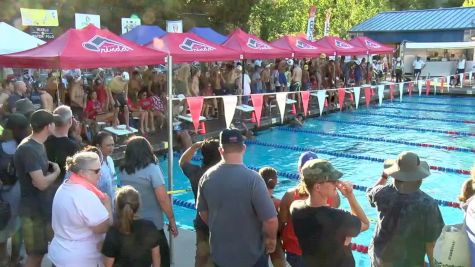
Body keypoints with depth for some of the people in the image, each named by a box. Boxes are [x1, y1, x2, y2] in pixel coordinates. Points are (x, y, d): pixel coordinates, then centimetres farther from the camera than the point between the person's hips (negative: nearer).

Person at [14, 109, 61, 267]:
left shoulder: (38, 145, 7)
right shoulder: (28, 149, -23)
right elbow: (42, 183, -25)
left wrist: (51, 171, -7)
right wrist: (56, 172, -7)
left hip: (43, 206, 9)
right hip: (33, 209, -9)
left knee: (39, 252, 18)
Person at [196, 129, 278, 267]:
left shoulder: (207, 177, -9)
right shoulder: (252, 178, -24)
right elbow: (270, 219, -24)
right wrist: (271, 238, -4)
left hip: (220, 254, 4)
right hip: (251, 256, -4)